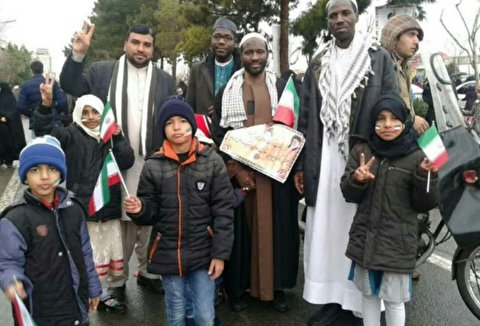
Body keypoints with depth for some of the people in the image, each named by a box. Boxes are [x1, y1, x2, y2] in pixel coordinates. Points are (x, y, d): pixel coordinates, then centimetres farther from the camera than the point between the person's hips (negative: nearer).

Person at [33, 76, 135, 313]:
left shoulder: (110, 136, 9)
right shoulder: (72, 135, -2)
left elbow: (127, 162, -3)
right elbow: (44, 129, -17)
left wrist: (118, 137, -11)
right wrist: (46, 104, -31)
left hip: (109, 203, 5)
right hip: (82, 206, -4)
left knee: (111, 247, 15)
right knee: (91, 251, 1)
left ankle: (109, 287, 33)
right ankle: (101, 294, 15)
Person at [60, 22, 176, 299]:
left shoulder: (165, 80, 7)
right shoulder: (102, 72, 4)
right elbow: (71, 86, 0)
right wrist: (78, 54, -13)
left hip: (152, 164, 1)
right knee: (118, 220, 9)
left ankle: (148, 272, 27)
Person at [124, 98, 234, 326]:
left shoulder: (212, 161, -5)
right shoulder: (153, 166, -3)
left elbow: (223, 211, -5)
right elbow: (150, 213, 3)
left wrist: (220, 253, -8)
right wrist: (139, 209, -20)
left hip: (203, 253, -1)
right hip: (168, 253, 1)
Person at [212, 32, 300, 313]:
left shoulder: (283, 88, 6)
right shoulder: (227, 92, 5)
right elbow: (218, 134, 0)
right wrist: (235, 169, -9)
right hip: (239, 173, 0)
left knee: (276, 228, 6)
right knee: (242, 230, 5)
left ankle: (276, 286, 19)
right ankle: (238, 287, 17)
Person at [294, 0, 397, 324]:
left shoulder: (380, 57, 3)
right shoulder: (318, 64, 11)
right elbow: (305, 118, 10)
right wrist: (300, 164, 6)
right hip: (325, 159, 3)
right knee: (326, 229, 5)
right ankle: (331, 297, 17)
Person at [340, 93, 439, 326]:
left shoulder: (417, 157, -6)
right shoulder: (361, 151, 0)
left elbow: (423, 205, -4)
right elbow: (348, 195, 3)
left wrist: (426, 176, -21)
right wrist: (356, 180, -18)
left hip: (398, 242, -2)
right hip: (364, 238, 2)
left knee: (394, 300, 11)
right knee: (368, 294, 18)